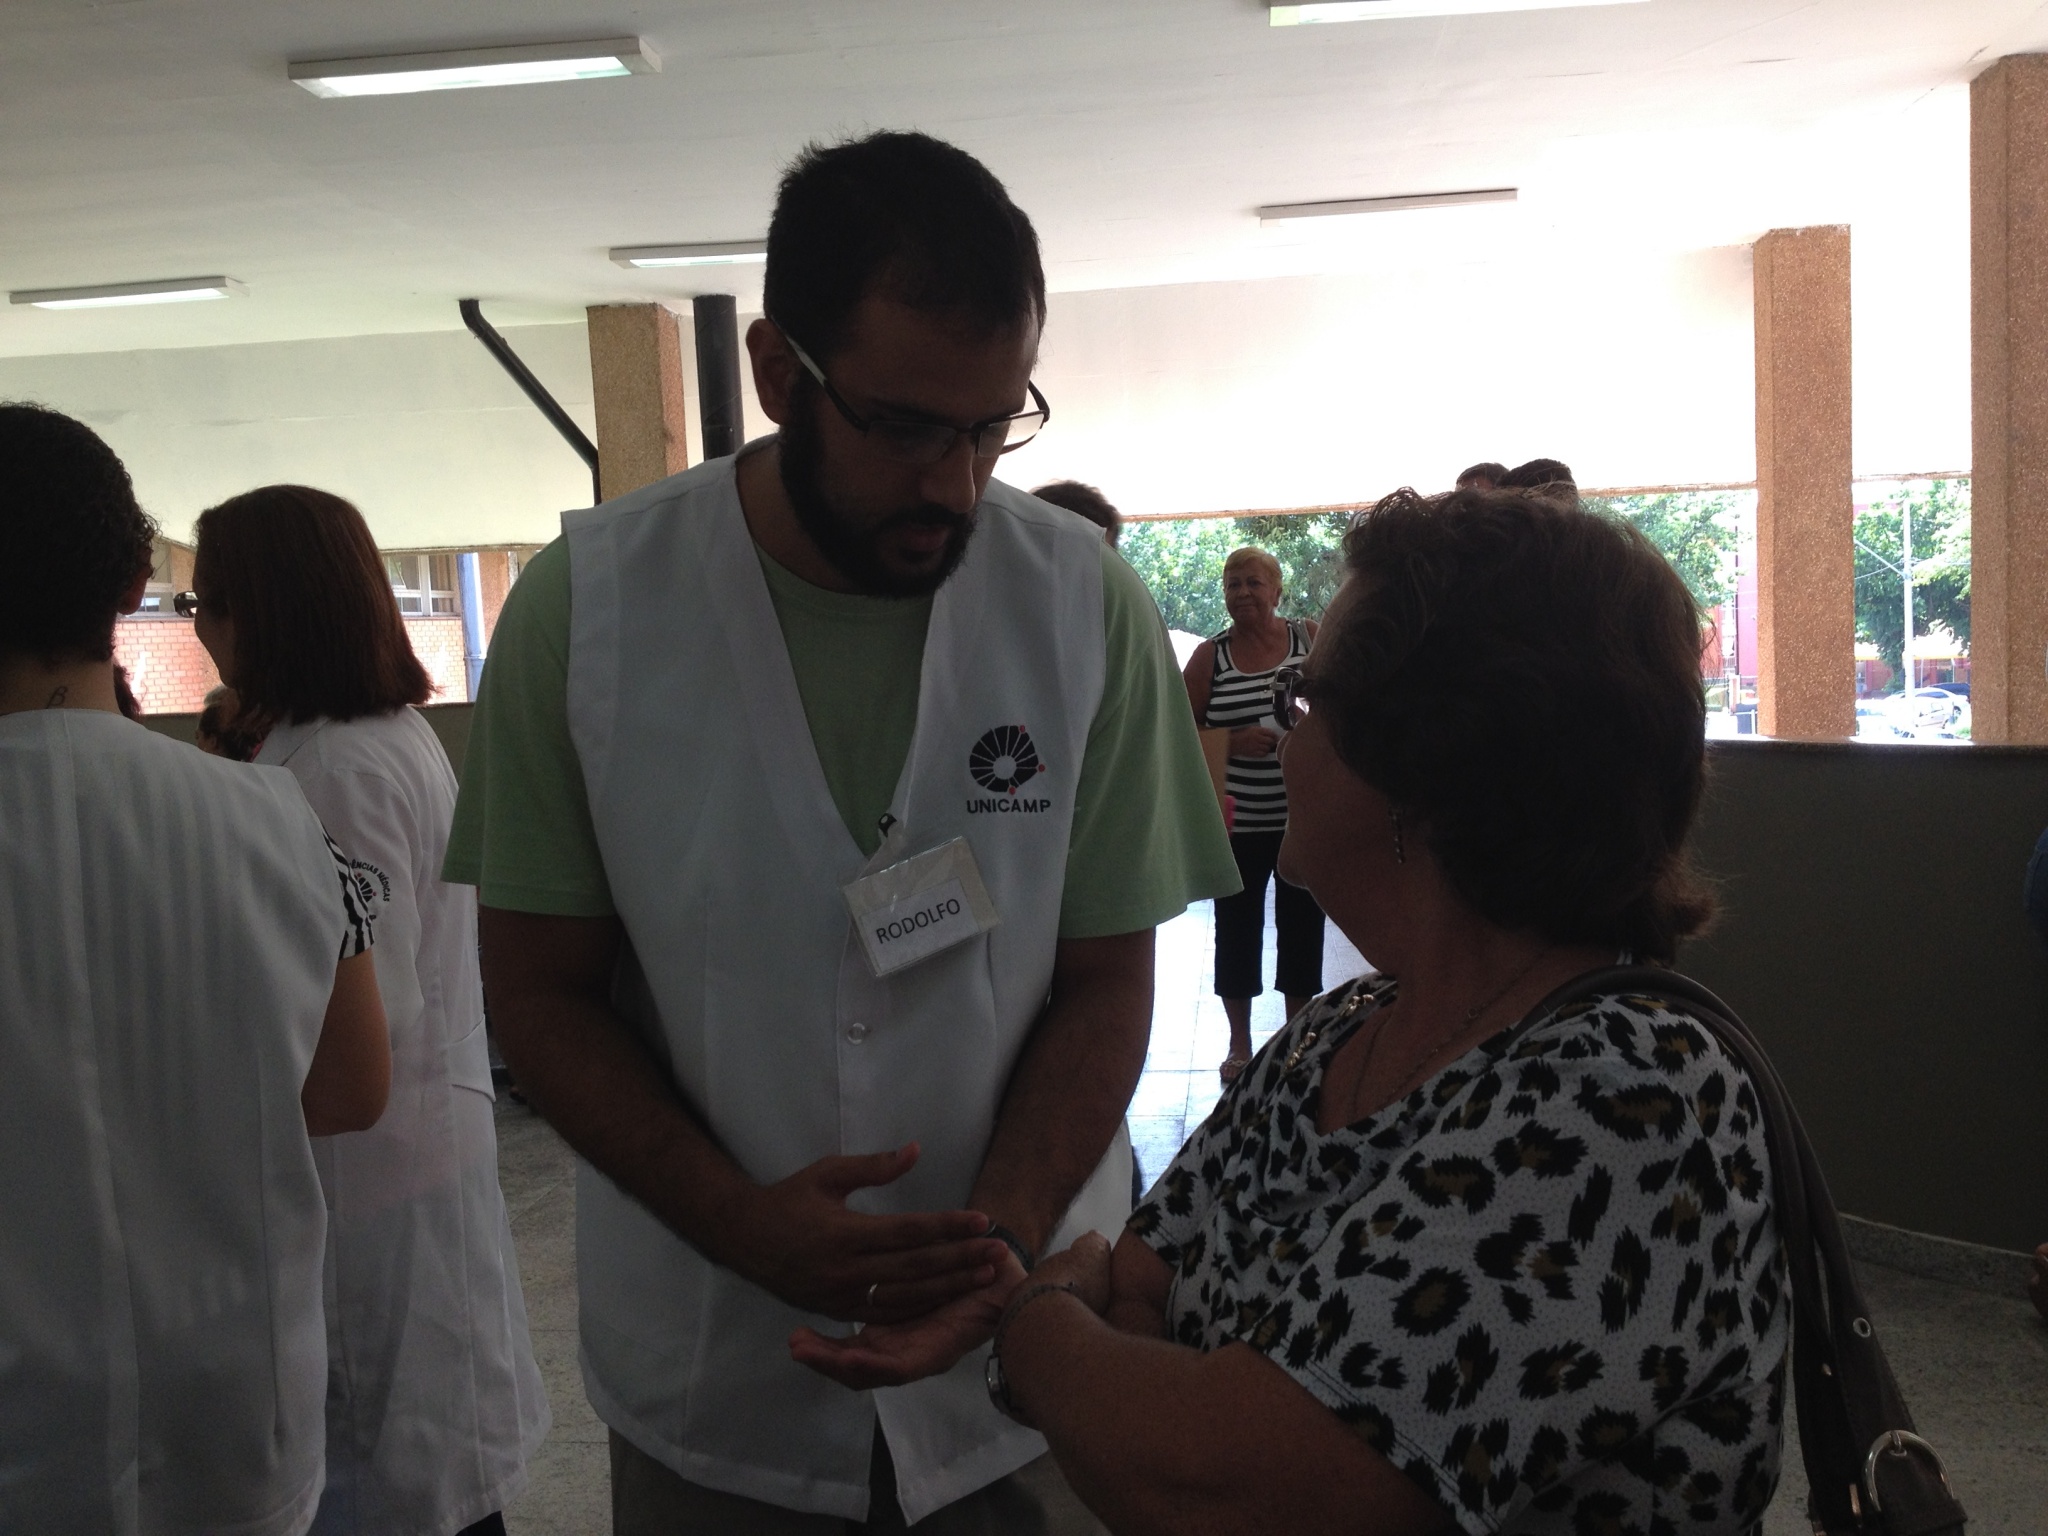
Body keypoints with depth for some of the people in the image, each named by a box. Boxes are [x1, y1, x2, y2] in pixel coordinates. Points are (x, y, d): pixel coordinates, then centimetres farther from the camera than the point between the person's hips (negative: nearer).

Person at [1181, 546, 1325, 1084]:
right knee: (1236, 929, 6)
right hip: (1237, 821, 0)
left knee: (1302, 927, 9)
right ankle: (1240, 1045, 21)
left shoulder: (1311, 638, 2)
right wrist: (1234, 741, -14)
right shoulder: (1210, 656, 1)